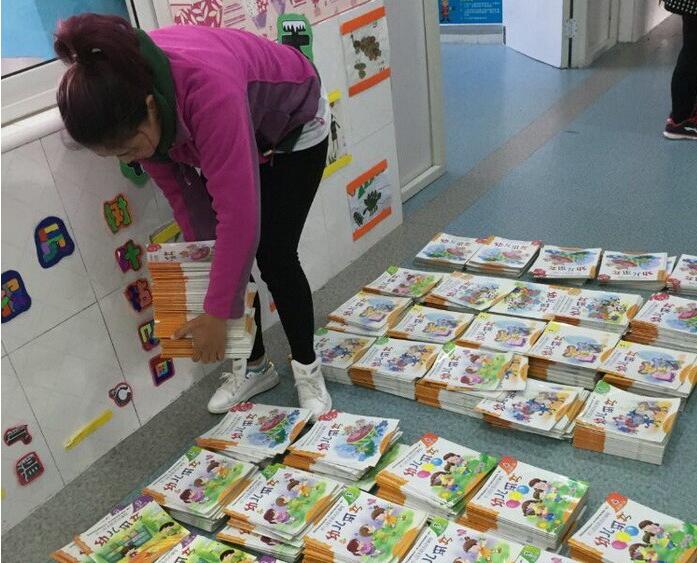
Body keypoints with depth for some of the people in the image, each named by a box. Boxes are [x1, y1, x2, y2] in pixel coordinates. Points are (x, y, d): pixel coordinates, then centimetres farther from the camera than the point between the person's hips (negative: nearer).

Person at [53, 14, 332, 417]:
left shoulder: (209, 92, -46)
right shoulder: (123, 93, -26)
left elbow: (238, 213, -43)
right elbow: (172, 180, -10)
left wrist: (216, 315, -37)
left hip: (295, 123, -5)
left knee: (274, 257, -9)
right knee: (222, 256, 0)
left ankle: (308, 369, 13)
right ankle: (255, 366, 19)